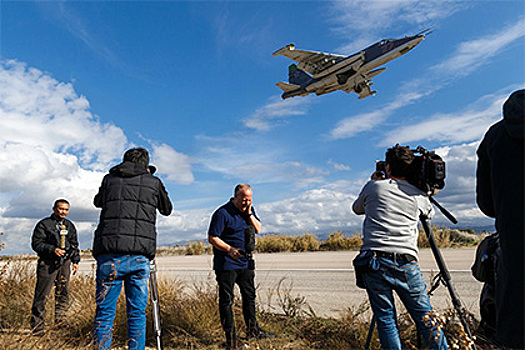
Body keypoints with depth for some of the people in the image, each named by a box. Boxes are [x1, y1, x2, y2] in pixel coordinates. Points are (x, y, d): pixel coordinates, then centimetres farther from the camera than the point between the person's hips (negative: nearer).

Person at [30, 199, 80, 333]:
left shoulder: (70, 226, 15)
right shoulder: (44, 224, -1)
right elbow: (36, 243, -6)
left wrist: (75, 261, 13)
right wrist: (52, 250, -19)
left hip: (65, 263, 5)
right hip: (48, 263, -5)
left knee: (63, 291, 9)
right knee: (42, 293, -4)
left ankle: (60, 319, 23)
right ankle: (37, 326, 6)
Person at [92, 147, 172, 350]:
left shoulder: (110, 178, 13)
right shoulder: (154, 182, 9)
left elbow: (98, 202, 33)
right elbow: (167, 209, 26)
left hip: (109, 255, 1)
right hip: (140, 256, 0)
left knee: (105, 312, 8)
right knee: (137, 313, 10)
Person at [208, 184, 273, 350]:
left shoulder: (249, 209, 8)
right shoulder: (222, 213, -14)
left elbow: (258, 229, 6)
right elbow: (212, 238, -15)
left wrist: (250, 214, -8)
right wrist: (230, 249, -27)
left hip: (245, 262, 7)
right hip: (226, 264, -7)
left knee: (249, 296, 17)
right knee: (226, 300, 0)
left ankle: (252, 330, 34)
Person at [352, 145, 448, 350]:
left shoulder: (373, 186, 7)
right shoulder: (418, 195, 9)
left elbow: (357, 209, 26)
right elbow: (430, 213, 32)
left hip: (373, 262, 0)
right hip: (406, 265, 1)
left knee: (385, 319, 8)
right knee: (426, 318, 11)